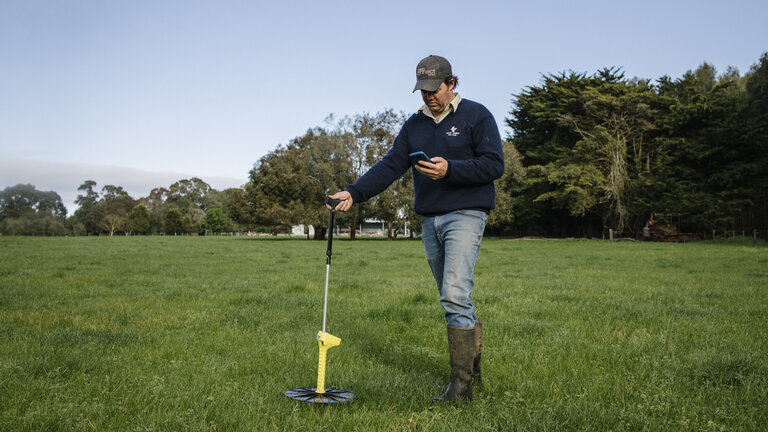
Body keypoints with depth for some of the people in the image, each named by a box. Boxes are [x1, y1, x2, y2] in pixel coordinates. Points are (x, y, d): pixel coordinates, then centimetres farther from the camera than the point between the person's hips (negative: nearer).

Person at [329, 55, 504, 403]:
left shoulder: (476, 116, -2)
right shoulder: (414, 125, 14)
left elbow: (494, 164, -10)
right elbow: (390, 166, 7)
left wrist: (450, 169, -23)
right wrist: (354, 193, -6)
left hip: (465, 215, -6)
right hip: (429, 220, 6)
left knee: (455, 295, -16)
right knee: (452, 299, 10)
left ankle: (461, 382, -11)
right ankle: (473, 363, 24)